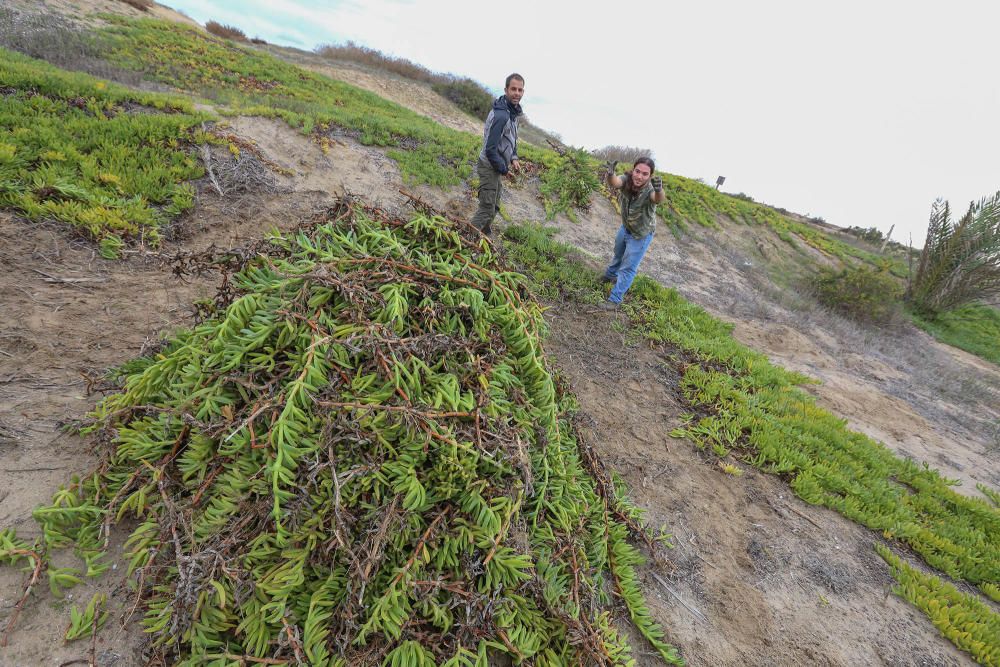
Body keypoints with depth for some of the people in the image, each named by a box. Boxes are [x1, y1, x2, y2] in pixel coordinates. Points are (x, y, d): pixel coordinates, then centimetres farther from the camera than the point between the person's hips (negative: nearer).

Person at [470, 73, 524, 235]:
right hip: (490, 167, -10)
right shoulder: (500, 115, -25)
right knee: (487, 209, -7)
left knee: (494, 206, 22)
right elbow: (490, 149, -27)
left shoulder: (512, 111, 7)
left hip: (497, 167, 10)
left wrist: (513, 158, 3)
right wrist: (504, 169, -16)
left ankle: (486, 233, 39)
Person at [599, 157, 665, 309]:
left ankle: (615, 299, 19)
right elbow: (614, 182, -50)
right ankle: (610, 275, 57)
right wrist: (610, 174, -72)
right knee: (618, 254, 30)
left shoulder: (650, 189, -36)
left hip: (641, 235, -4)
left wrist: (659, 190, -81)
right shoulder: (626, 180, -27)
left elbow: (659, 199, -58)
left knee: (628, 268, 2)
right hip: (625, 227, 5)